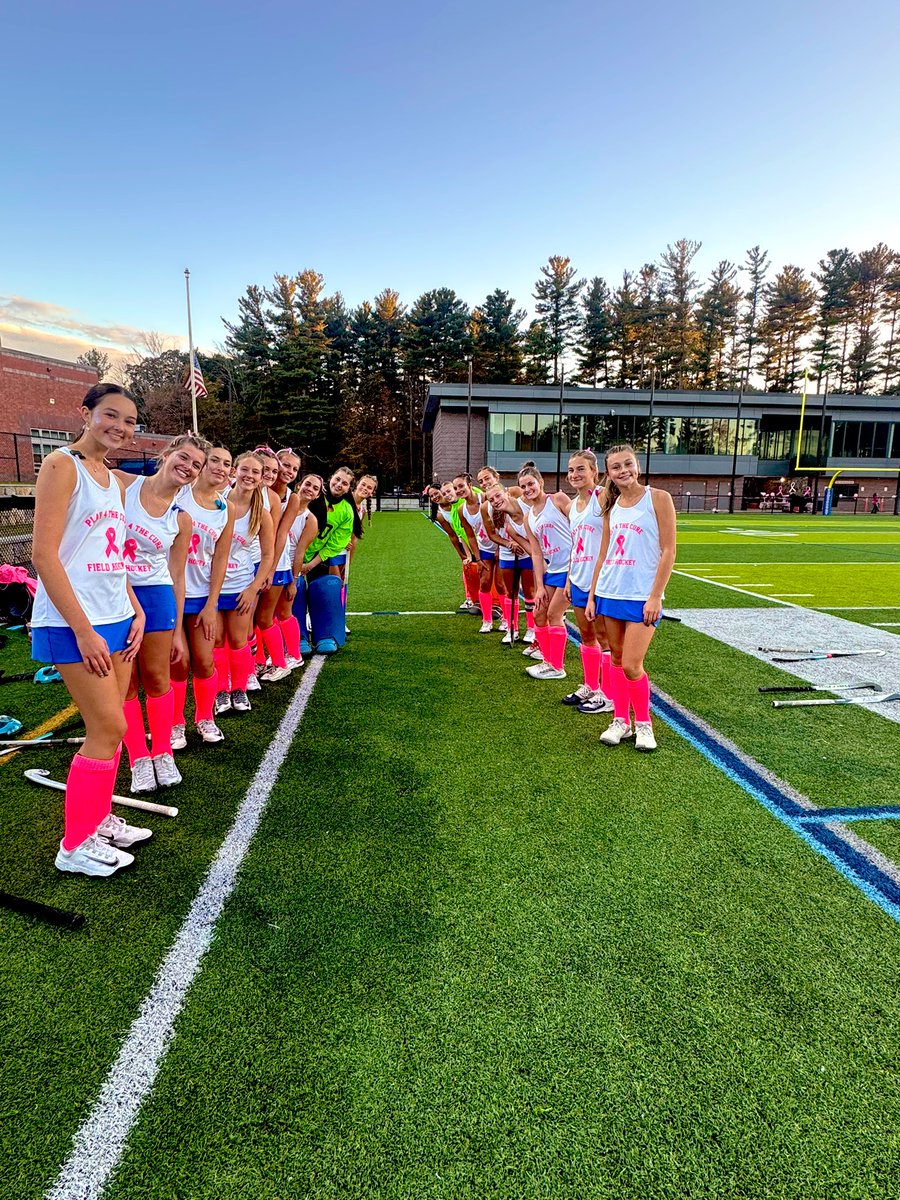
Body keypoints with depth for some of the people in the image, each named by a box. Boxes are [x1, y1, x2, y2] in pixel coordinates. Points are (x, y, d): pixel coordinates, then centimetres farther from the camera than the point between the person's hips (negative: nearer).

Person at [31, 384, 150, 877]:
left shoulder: (115, 481, 15)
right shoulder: (62, 466, -10)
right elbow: (43, 554, -17)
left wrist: (136, 612, 9)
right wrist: (83, 630, -19)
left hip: (116, 620, 8)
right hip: (73, 624, -8)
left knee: (110, 727, 12)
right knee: (109, 728, -6)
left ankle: (99, 819, 29)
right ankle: (75, 846, 11)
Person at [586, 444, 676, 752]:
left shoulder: (658, 498, -5)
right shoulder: (611, 506, 10)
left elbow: (668, 551, -9)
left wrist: (655, 597, -14)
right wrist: (591, 596, 11)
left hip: (642, 596, -5)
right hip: (610, 592, 5)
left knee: (631, 665, -7)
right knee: (616, 658, 10)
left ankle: (643, 723, 15)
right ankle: (621, 721, 23)